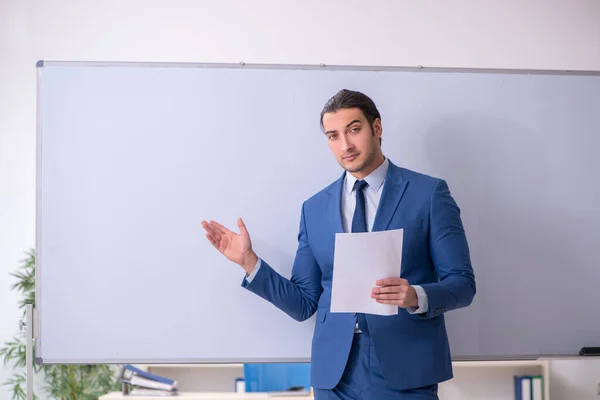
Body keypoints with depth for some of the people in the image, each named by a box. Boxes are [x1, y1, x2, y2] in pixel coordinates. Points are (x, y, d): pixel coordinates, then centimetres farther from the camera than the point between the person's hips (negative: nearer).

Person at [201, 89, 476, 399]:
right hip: (335, 374, 3)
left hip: (405, 370, -2)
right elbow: (304, 303, 8)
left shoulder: (429, 193, -1)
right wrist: (248, 261, -2)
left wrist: (417, 296, -22)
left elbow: (462, 283, -3)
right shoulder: (314, 209, 9)